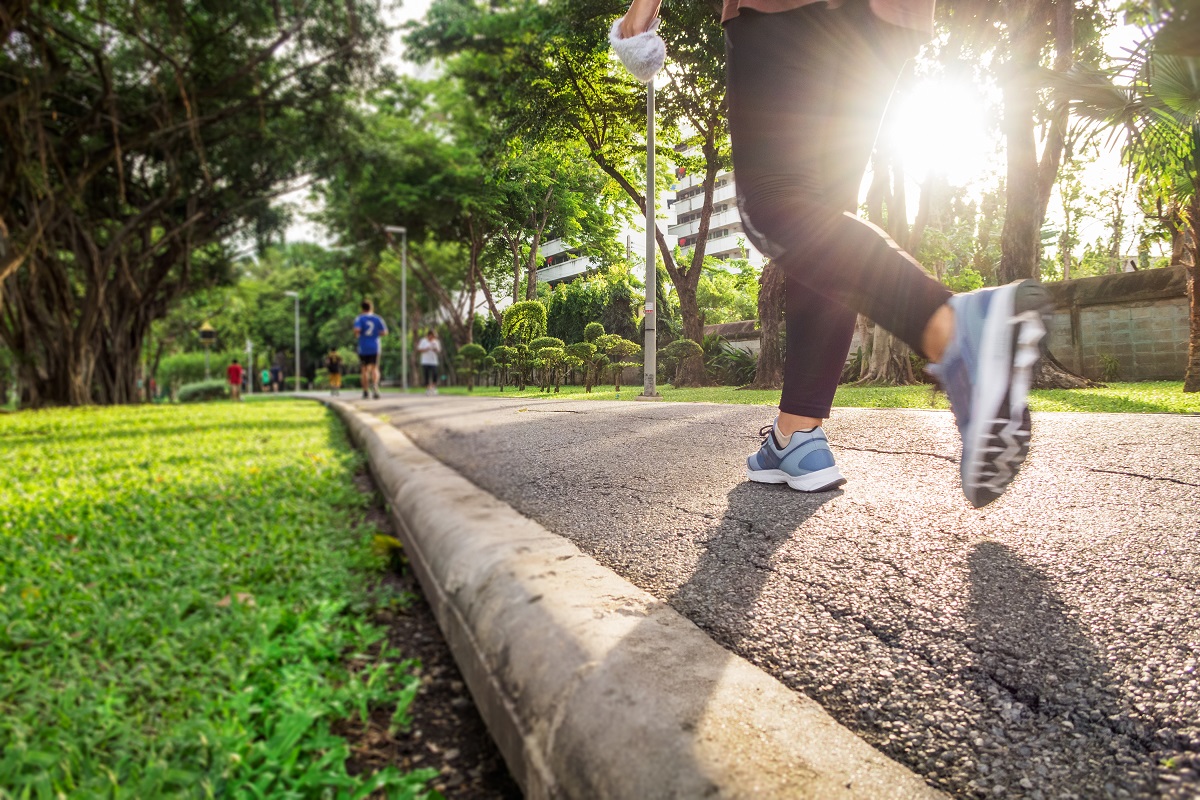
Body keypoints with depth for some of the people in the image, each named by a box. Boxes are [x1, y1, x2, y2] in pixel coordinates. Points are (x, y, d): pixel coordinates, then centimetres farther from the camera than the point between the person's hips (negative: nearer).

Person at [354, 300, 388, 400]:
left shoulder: (359, 318, -2)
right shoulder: (377, 319, 5)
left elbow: (357, 330, -19)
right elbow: (384, 332, 0)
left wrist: (356, 335, 2)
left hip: (363, 348, 0)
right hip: (375, 347, 1)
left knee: (365, 369, 9)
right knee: (374, 368, 0)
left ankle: (365, 392, 12)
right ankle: (375, 384, -29)